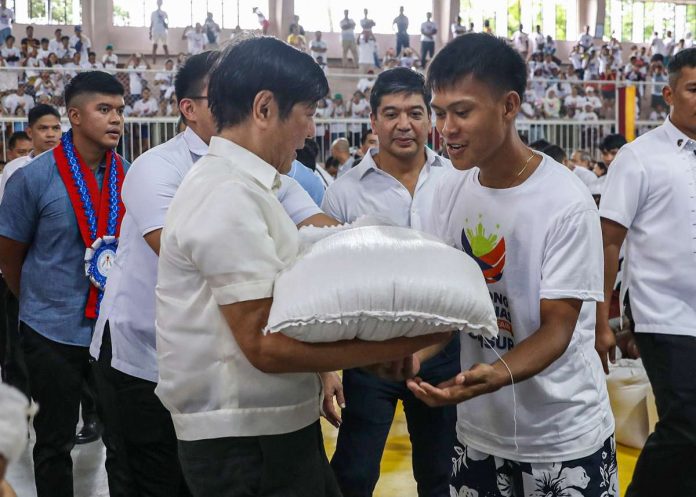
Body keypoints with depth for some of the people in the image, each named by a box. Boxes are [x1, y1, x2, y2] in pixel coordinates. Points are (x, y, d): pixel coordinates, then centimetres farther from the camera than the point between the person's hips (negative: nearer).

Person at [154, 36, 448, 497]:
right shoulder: (229, 196, -21)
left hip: (275, 425, 9)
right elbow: (265, 344, -24)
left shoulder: (242, 184, 11)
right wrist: (399, 345, -24)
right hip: (245, 442, -9)